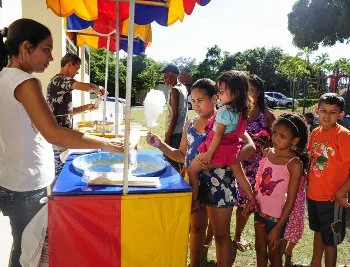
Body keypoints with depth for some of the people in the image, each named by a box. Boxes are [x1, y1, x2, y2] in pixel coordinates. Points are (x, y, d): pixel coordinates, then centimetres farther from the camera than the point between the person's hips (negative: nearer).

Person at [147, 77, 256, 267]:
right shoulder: (190, 124, 6)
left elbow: (250, 146, -21)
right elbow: (183, 155, 11)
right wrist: (160, 145, -3)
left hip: (219, 186, -5)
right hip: (195, 183, 6)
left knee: (221, 234, 10)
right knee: (196, 228, 21)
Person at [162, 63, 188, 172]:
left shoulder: (175, 90, -14)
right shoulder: (183, 88, 11)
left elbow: (175, 115, -18)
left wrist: (167, 136, -18)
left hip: (175, 133, -9)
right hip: (182, 130, 9)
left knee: (171, 162, -4)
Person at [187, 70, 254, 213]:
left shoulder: (224, 111, -22)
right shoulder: (240, 111, 4)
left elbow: (218, 134, -22)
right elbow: (239, 132, 10)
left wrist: (209, 153, -17)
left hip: (219, 149, -9)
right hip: (232, 149, 9)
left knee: (191, 170, 3)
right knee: (240, 175, 22)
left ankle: (194, 202, 8)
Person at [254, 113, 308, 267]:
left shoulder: (295, 164, -20)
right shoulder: (267, 152, -4)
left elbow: (291, 200, -17)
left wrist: (278, 227, -15)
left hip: (277, 216, -5)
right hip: (259, 210, 5)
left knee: (273, 252, 16)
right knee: (260, 249, 20)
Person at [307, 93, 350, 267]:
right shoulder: (315, 132, 1)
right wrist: (309, 181, 5)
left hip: (332, 198, -6)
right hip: (313, 194, 7)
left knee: (330, 240, 10)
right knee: (318, 231, 25)